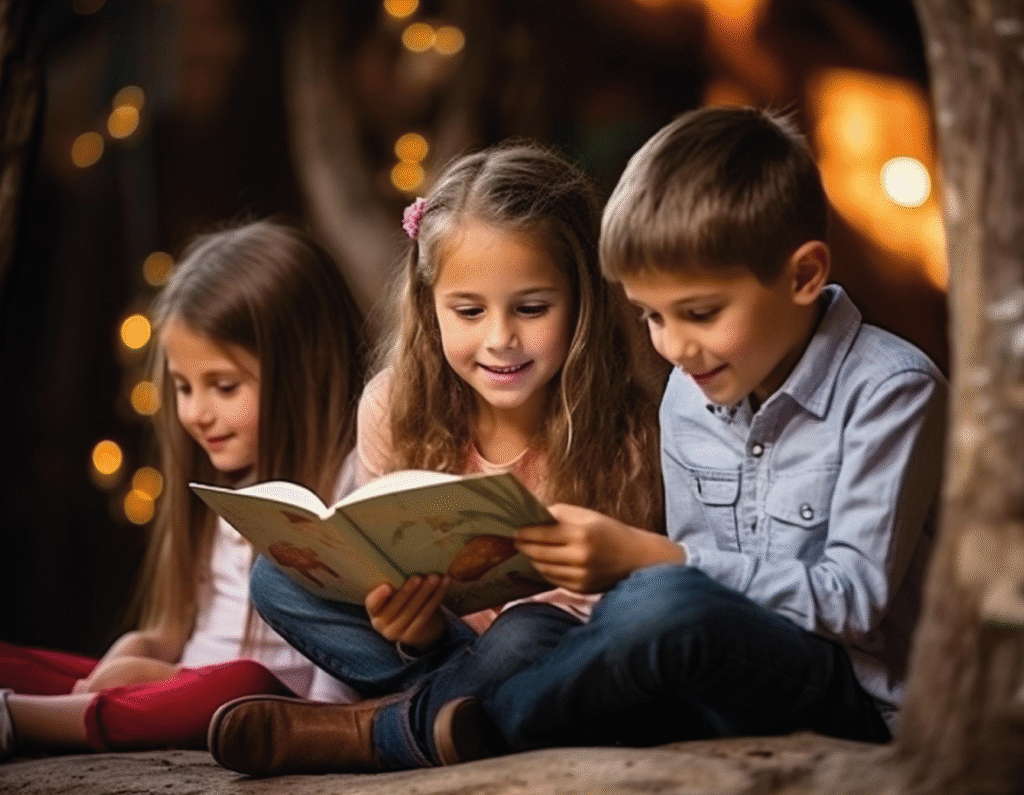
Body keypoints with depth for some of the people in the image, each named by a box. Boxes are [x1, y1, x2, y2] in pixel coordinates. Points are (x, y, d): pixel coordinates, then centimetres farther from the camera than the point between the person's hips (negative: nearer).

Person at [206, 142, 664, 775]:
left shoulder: (623, 435, -16)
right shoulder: (397, 412, -6)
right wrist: (413, 630, -25)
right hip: (446, 644, 4)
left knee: (528, 637, -37)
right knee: (279, 577, -12)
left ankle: (364, 729, -18)